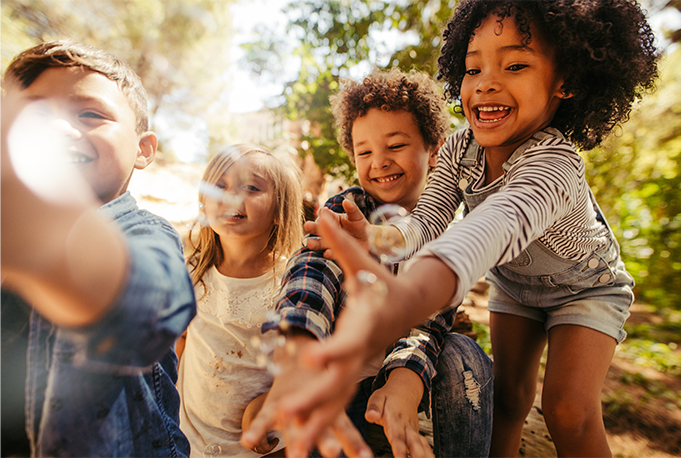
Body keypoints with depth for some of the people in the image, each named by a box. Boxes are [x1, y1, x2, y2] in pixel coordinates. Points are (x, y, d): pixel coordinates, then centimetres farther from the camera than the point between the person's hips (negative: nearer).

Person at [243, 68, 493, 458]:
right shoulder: (344, 210, -10)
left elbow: (432, 318, -20)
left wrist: (404, 382, -42)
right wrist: (298, 350, -54)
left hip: (407, 379, 2)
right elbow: (314, 269, -32)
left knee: (462, 354, -27)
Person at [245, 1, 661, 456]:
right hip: (514, 285, 4)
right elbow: (426, 220, -28)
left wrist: (408, 297, -82)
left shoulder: (554, 163, -40)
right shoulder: (459, 149, -20)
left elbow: (497, 223, -63)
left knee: (568, 411, -15)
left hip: (585, 287, -4)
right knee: (509, 396, 3)